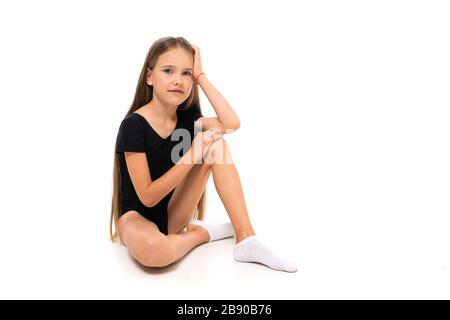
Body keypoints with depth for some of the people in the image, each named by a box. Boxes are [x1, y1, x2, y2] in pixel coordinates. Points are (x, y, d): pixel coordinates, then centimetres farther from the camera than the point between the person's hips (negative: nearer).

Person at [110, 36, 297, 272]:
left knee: (215, 141, -15)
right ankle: (202, 233, -8)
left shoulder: (186, 117, -1)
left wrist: (200, 76, -15)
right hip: (137, 215, -5)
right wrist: (192, 155, -26)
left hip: (173, 213, 5)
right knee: (152, 250, -44)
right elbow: (147, 197, -21)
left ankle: (246, 239, -20)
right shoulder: (133, 125, -19)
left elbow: (232, 123, -21)